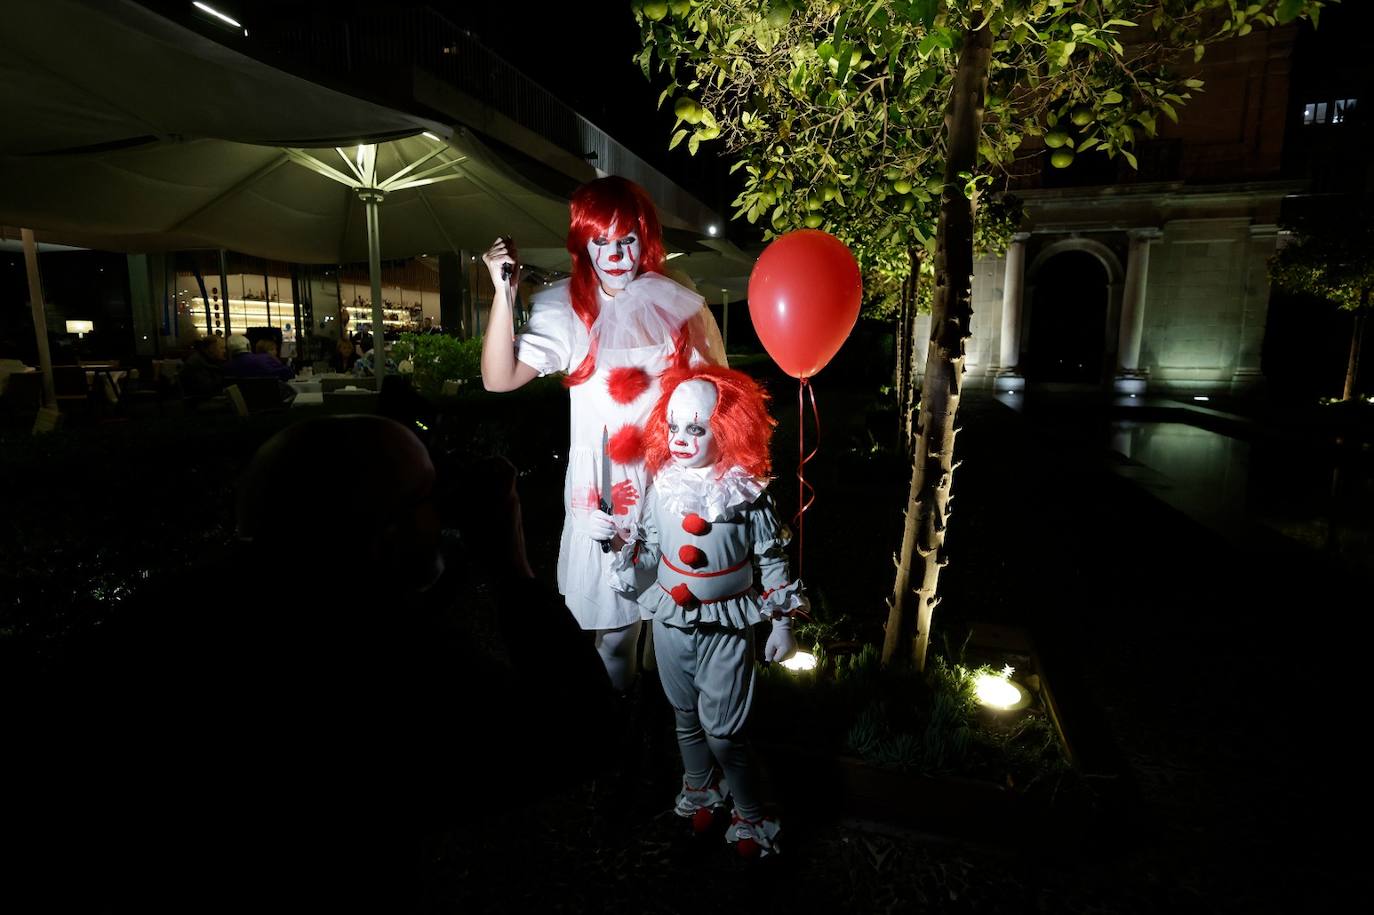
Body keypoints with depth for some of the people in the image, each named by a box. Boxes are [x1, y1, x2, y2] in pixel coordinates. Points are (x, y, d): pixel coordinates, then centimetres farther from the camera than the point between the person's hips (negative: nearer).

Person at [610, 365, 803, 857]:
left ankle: (752, 817, 25)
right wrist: (620, 550, -7)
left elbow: (774, 561, -7)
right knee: (686, 718, 20)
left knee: (722, 733, 0)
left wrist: (782, 623, -5)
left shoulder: (748, 492, -14)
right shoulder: (663, 486, -5)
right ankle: (700, 790, 47)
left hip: (727, 627, -4)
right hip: (670, 622, 4)